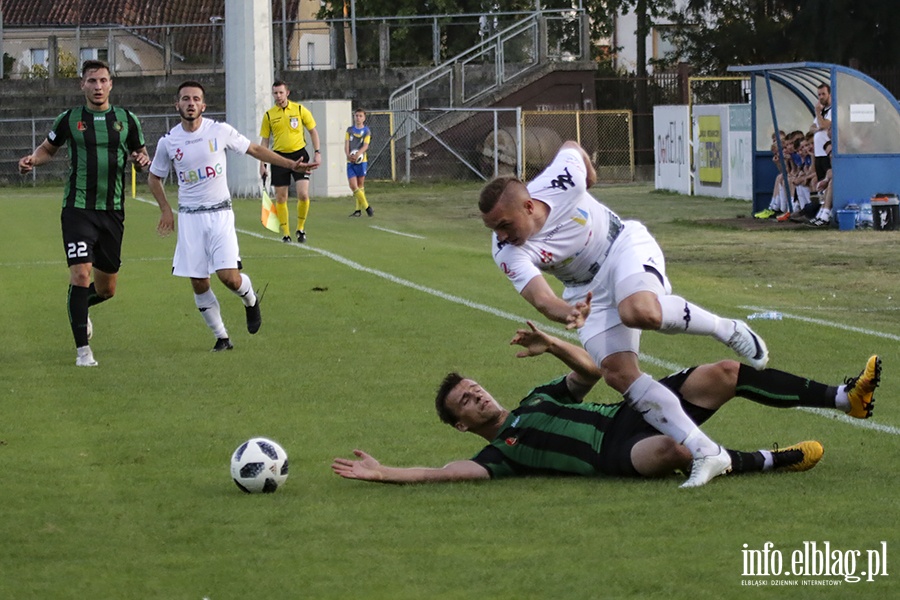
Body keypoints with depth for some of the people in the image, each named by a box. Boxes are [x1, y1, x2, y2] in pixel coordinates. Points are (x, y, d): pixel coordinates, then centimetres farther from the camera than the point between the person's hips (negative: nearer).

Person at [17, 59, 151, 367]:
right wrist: (32, 160, -6)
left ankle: (80, 306, 44)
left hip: (112, 211, 3)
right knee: (81, 273, -16)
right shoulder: (69, 119, 1)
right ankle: (82, 349, -10)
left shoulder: (126, 120, 6)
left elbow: (141, 154, 17)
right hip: (77, 210, -3)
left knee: (107, 288, 8)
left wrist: (142, 160, -7)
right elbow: (48, 148, 15)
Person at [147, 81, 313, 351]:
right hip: (190, 217, 2)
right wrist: (166, 210, 3)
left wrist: (292, 164, 4)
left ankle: (251, 300, 21)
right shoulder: (168, 141, -1)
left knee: (229, 277, -14)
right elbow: (154, 177, 14)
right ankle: (221, 337, 14)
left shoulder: (219, 131, -5)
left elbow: (254, 149, 8)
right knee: (198, 283, -1)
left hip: (220, 214, -2)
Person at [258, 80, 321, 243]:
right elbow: (264, 140, 8)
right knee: (280, 198, 0)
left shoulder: (300, 110, 1)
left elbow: (313, 131, 8)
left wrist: (317, 152, 0)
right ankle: (285, 233, 12)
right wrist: (262, 164, 3)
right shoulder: (269, 115, 3)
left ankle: (301, 228, 7)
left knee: (303, 195, -13)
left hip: (299, 154, -1)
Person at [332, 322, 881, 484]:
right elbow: (451, 472, -8)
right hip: (618, 455, -7)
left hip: (631, 415, 7)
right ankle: (774, 459, -25)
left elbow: (590, 371, 22)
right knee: (669, 450, -41)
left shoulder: (540, 400, 27)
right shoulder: (500, 452, 6)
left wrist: (552, 344, 5)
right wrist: (384, 474, -14)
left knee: (725, 374, -8)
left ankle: (846, 397, -6)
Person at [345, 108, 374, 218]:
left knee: (360, 186, 1)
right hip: (350, 162, 2)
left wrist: (358, 154, -26)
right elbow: (346, 144, 4)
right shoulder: (350, 130, 11)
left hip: (361, 160, -2)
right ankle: (366, 207, 0)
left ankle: (359, 209, 8)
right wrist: (348, 154, -15)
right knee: (353, 186, -8)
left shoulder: (366, 131, 2)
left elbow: (365, 146, -8)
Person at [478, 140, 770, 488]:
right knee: (618, 373, -16)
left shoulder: (561, 182, -25)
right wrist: (568, 314, -63)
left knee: (640, 312, -36)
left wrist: (587, 167, 22)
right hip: (587, 293, 3)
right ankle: (706, 452, -15)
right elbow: (540, 298, -40)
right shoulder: (507, 254, -24)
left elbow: (571, 147, -1)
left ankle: (727, 330, -11)